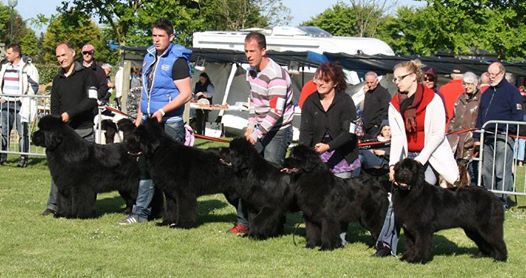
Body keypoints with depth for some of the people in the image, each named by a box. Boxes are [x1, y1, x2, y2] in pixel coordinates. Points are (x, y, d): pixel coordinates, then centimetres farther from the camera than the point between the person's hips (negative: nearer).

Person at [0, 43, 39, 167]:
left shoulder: (28, 68, -4)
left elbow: (34, 86, -5)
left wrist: (25, 100, -12)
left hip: (20, 104, -6)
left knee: (22, 132, -3)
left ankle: (23, 158, 1)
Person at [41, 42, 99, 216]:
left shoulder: (86, 74, 0)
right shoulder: (57, 80, 17)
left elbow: (91, 101, -10)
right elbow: (54, 108, 17)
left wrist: (70, 113, -15)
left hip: (84, 131, -4)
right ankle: (53, 205, -1)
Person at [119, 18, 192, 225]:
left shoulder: (177, 60, -10)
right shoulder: (149, 57, 14)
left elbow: (186, 94, -14)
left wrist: (163, 110, -22)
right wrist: (139, 118, 18)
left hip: (169, 124, -7)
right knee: (145, 166, 6)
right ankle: (140, 212, 10)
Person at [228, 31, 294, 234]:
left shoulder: (276, 75, -21)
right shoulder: (252, 71, 7)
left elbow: (276, 111, -26)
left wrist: (257, 133, -28)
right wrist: (250, 126, 9)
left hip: (278, 132, -9)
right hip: (259, 131, 9)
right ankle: (243, 221, 11)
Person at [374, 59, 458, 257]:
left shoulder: (433, 100, -9)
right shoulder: (395, 104, 4)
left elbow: (438, 134, -10)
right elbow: (396, 137, 1)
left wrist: (422, 159, -17)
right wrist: (393, 164, -10)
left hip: (430, 156, -4)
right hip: (407, 156, 4)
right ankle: (386, 244, -13)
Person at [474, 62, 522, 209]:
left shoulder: (511, 91, 0)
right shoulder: (486, 93, 21)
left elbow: (517, 115, -6)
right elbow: (480, 116, 23)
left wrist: (510, 132, -16)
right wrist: (477, 137, 17)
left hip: (503, 137, -7)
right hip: (487, 138, 7)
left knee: (502, 171, -9)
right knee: (486, 171, 7)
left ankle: (502, 201, -6)